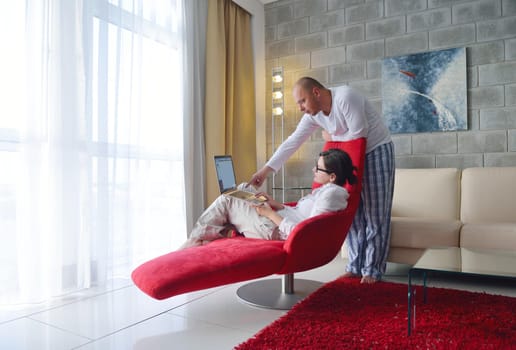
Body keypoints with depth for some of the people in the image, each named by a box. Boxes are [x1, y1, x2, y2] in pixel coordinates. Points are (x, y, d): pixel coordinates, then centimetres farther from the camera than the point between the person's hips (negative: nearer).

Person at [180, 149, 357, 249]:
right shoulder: (327, 189, 9)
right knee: (243, 188, 17)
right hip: (280, 221, 10)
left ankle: (195, 241, 12)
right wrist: (274, 203, 7)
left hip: (275, 232, -10)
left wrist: (271, 214, -19)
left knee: (225, 201, -4)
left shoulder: (331, 193, -21)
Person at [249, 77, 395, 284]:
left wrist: (332, 137, -8)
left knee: (374, 214, -4)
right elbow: (292, 142, -3)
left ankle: (373, 270, 5)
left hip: (376, 151, -7)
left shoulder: (345, 97, -24)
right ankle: (355, 266, 14)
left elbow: (359, 133, -24)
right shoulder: (313, 115, -2)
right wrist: (265, 170, -7)